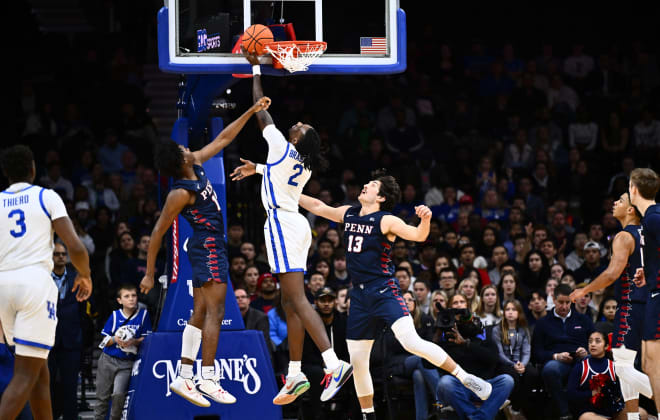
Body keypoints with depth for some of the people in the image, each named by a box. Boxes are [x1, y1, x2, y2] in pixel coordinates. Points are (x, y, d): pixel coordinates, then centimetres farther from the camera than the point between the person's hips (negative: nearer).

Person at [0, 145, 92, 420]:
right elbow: (75, 247, -4)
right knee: (26, 374, -7)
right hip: (35, 281, -4)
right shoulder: (47, 197, 3)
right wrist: (85, 276, 15)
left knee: (39, 369, 18)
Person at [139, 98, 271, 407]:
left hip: (207, 248, 9)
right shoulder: (180, 193, -21)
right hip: (208, 247, -9)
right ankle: (208, 378, -17)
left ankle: (184, 377, 7)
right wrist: (149, 274, -15)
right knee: (214, 312, -12)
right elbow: (158, 233, -17)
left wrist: (251, 112, 11)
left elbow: (223, 139, 14)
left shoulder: (196, 164, 2)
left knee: (200, 315, 8)